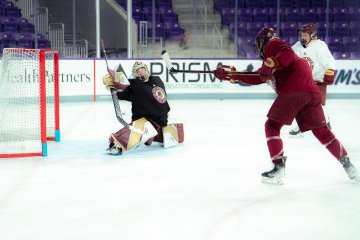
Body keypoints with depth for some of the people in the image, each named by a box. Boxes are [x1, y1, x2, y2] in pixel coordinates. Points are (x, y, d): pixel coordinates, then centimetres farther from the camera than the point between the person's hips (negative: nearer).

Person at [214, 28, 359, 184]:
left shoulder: (272, 44, 11)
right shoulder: (269, 59, 36)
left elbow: (288, 55, -9)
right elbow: (257, 78, 31)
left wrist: (271, 64, -18)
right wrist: (232, 75, 29)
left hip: (293, 91, -9)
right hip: (311, 91, 9)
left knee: (272, 126, 1)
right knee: (321, 131, 13)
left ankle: (279, 169, -6)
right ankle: (347, 165, 12)